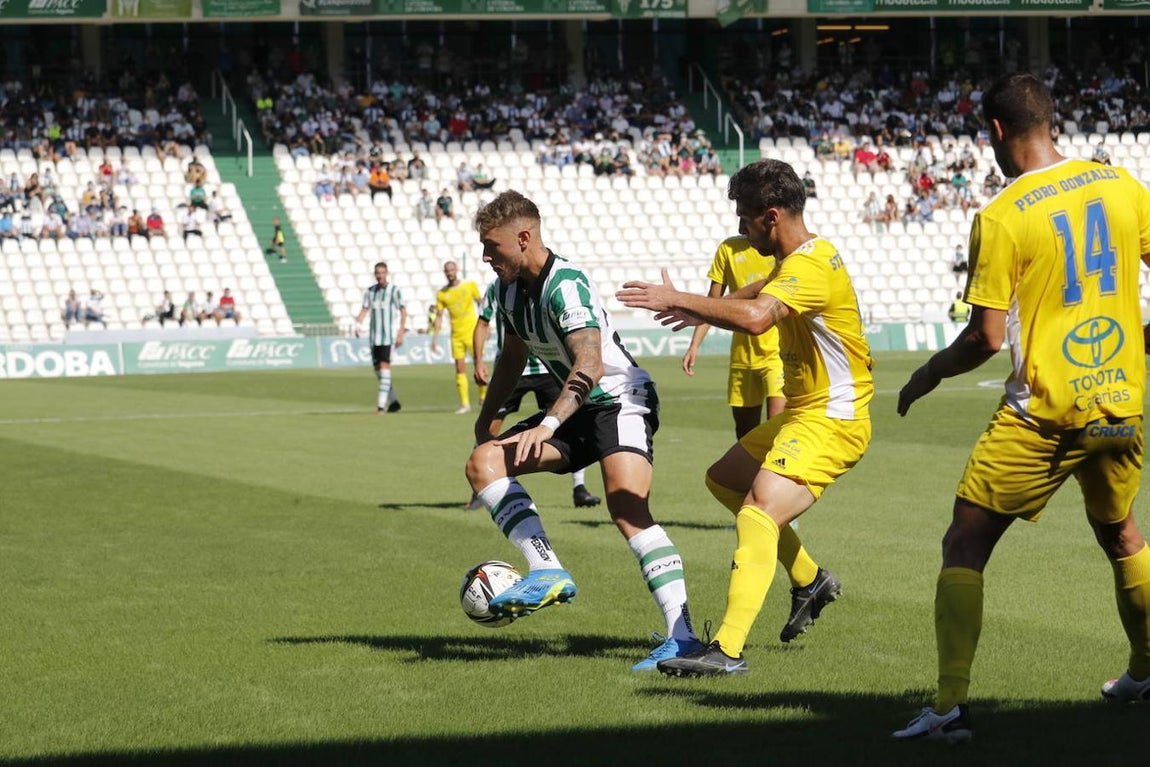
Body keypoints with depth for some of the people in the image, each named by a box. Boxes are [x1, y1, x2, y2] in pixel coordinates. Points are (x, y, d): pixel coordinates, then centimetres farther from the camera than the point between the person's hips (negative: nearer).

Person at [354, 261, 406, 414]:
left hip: (389, 335, -6)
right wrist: (358, 325, -10)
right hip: (374, 335, 6)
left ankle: (381, 404, -19)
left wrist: (401, 333, -9)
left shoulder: (394, 290, -4)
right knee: (377, 368, 7)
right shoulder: (370, 291, 9)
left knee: (384, 365, -15)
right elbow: (364, 310, 9)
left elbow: (403, 311, -3)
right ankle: (393, 400, 21)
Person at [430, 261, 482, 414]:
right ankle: (465, 404, 0)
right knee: (460, 368, -2)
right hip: (456, 335, 1)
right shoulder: (441, 294, 2)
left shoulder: (469, 285, 0)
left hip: (472, 332, -1)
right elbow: (439, 316, 6)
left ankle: (483, 396, 18)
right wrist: (435, 337, 0)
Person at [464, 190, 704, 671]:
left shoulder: (566, 285, -24)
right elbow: (513, 356, 24)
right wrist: (486, 420, 28)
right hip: (576, 410, 9)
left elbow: (589, 365, -37)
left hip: (621, 400, -9)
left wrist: (548, 425, -48)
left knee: (627, 509, -28)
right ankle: (548, 572, -16)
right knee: (483, 462, -7)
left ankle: (682, 636, -30)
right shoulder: (510, 289, 4)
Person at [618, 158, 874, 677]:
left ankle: (728, 649, -35)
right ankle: (810, 580, 27)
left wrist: (679, 300, -31)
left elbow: (755, 317, -39)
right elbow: (763, 291, 34)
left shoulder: (810, 266, -22)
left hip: (830, 420, -11)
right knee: (723, 480, 22)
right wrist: (703, 311, 20)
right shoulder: (798, 259, 10)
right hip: (802, 413, 11)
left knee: (759, 511, -26)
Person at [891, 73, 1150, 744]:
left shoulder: (1000, 218, -12)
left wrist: (929, 375, 5)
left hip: (1044, 413, -5)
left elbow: (986, 337, -13)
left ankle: (951, 706, -8)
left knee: (964, 547, 2)